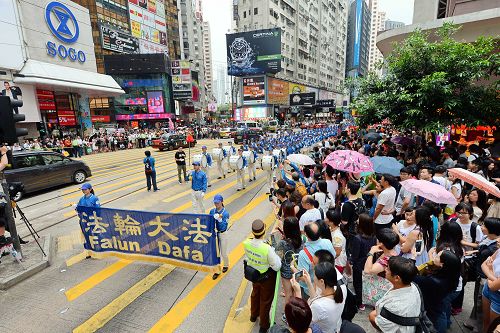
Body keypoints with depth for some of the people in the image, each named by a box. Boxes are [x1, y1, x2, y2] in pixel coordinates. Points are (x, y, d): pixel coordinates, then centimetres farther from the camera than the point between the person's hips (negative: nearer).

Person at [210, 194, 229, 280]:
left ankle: (226, 265, 41)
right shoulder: (212, 211, -5)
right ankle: (217, 271, 26)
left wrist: (219, 219, -35)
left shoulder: (225, 213, -18)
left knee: (223, 253, 11)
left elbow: (224, 227, -23)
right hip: (214, 233, 4)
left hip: (223, 234, -4)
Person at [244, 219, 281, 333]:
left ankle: (253, 315, 60)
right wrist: (273, 251, -16)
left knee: (255, 294, 33)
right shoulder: (267, 249, -40)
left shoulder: (246, 243, -24)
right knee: (265, 300, 22)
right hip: (266, 278, -5)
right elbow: (277, 266, -26)